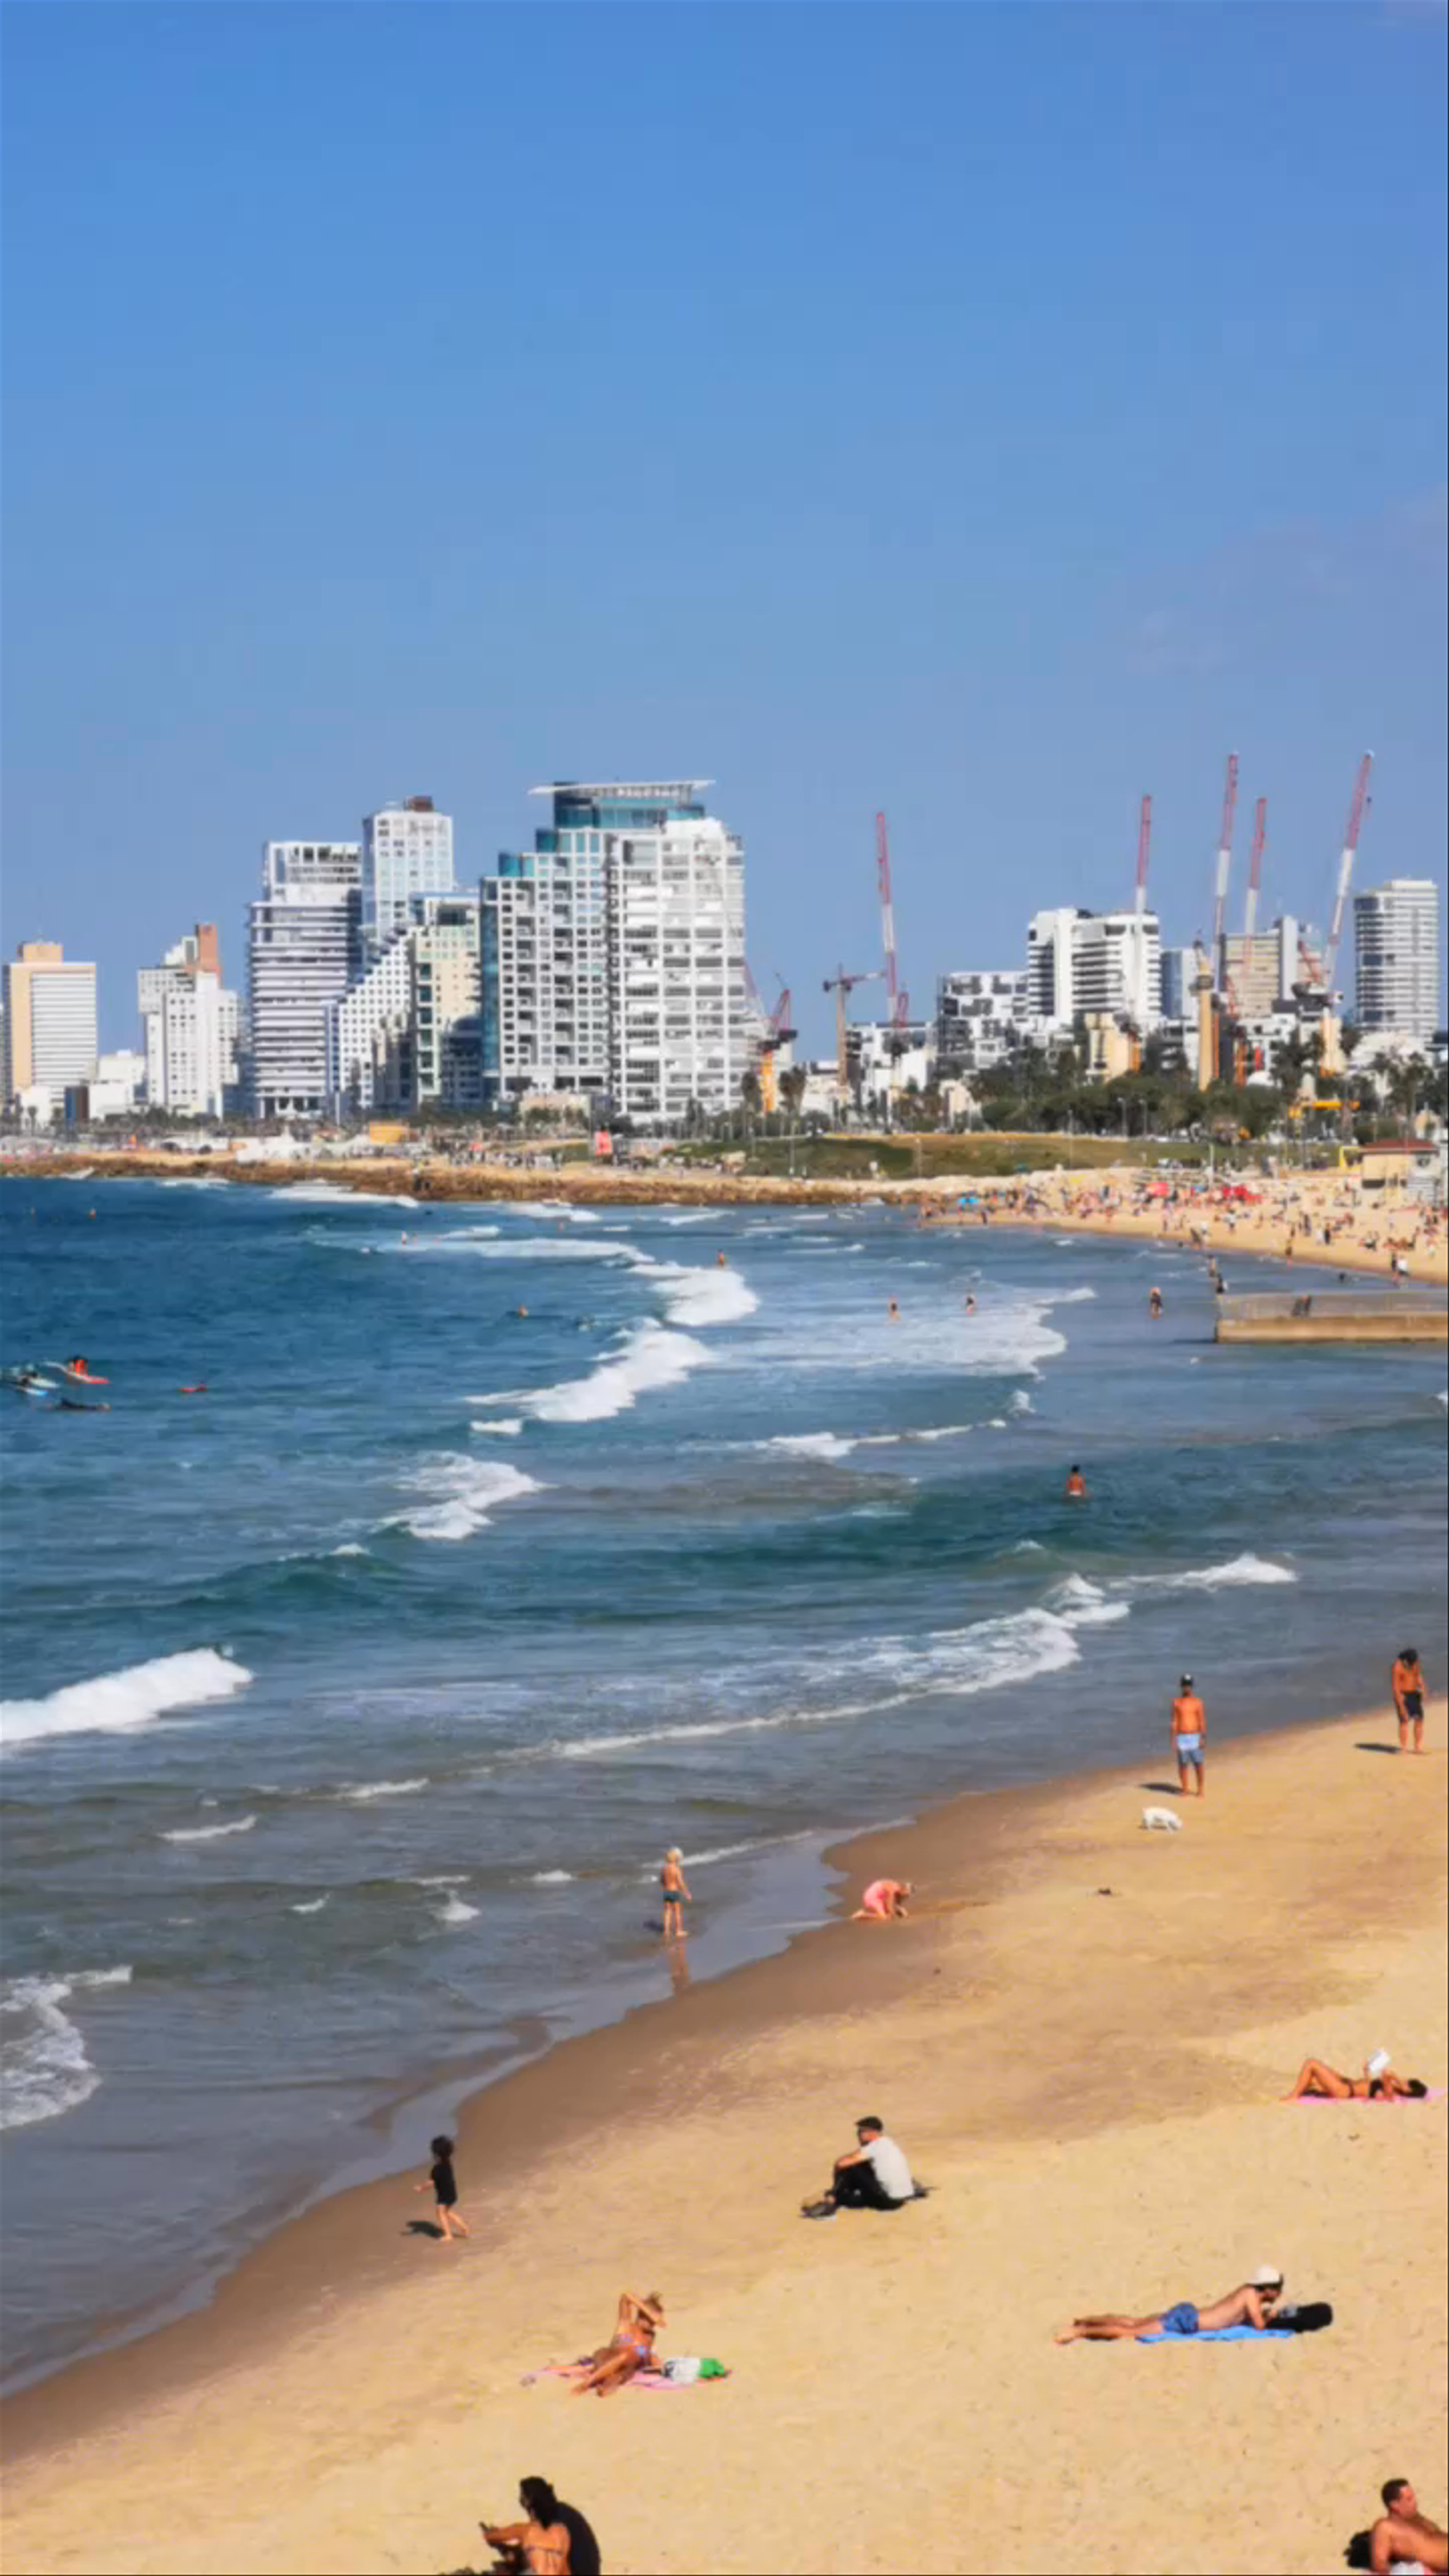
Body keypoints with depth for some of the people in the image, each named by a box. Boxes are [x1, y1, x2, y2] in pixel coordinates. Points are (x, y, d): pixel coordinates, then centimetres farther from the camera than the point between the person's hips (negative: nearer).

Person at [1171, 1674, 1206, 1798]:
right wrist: (1173, 1740, -3)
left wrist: (1202, 1738, -7)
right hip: (1181, 1738, 1)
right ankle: (1184, 1790, 12)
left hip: (1194, 1737, -1)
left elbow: (1202, 1721, 1)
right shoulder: (1177, 1702, 4)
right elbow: (1175, 1722, 3)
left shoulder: (1197, 1702, 2)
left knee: (1198, 1764, -3)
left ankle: (1200, 1790, 9)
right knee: (1183, 1765, 3)